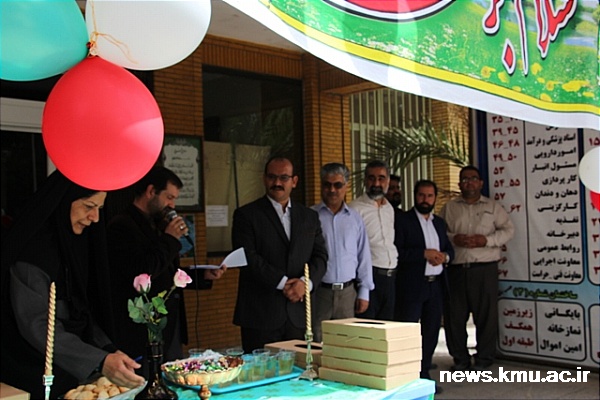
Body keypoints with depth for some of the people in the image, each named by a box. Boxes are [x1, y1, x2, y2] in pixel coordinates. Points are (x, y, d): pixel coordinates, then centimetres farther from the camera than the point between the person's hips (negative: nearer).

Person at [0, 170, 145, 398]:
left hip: (73, 370, 8)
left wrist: (108, 349, -3)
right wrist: (100, 362, -31)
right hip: (33, 377, -8)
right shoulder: (31, 248, -20)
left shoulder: (74, 240, 6)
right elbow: (36, 325, -25)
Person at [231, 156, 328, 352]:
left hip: (297, 314, 4)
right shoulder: (246, 215, 1)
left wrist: (306, 282, -10)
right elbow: (248, 257, -9)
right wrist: (283, 283, -13)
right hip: (260, 314, -3)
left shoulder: (309, 216, 14)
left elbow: (320, 256, 9)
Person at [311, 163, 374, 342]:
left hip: (348, 292, 3)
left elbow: (364, 257, 10)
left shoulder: (355, 218, 9)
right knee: (316, 345, -1)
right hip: (318, 291, -2)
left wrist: (364, 292, 7)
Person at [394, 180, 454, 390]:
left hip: (436, 285, 7)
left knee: (431, 332, 11)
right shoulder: (402, 220, -5)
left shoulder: (439, 222, 16)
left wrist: (445, 256, -3)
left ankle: (424, 374, 21)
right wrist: (424, 254, -19)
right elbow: (397, 252, -14)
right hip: (412, 286, -6)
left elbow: (449, 248, 19)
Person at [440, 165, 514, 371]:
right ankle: (460, 358, 15)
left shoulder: (493, 207, 11)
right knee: (454, 314, 2)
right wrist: (453, 239, -12)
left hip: (484, 268, -1)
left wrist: (486, 240, -9)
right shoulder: (449, 208, 13)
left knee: (486, 313, 1)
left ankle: (484, 358, 14)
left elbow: (508, 229, 5)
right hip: (455, 268, 1)